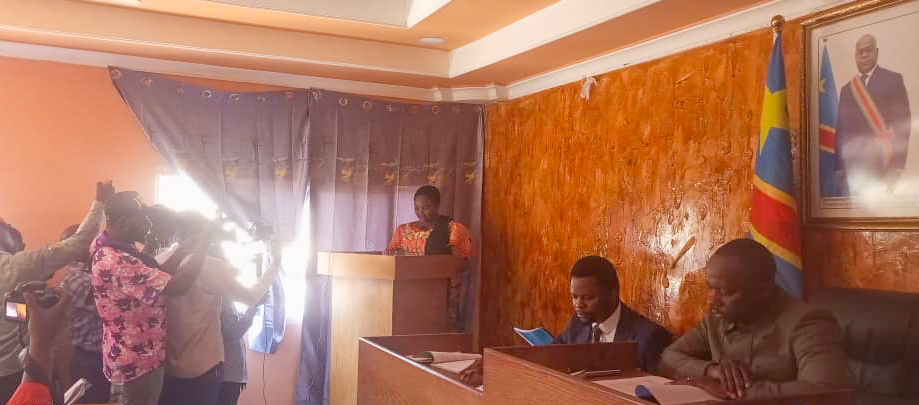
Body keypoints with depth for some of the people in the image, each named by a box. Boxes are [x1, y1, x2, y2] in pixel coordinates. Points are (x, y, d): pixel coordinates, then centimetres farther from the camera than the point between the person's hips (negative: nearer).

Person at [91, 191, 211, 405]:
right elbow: (178, 286, -31)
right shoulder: (117, 263, -30)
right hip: (135, 366, -10)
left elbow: (158, 277, 8)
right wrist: (202, 245, -19)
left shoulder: (110, 249, 4)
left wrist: (185, 248, -1)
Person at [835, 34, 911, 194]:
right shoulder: (847, 89, 16)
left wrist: (896, 167, -12)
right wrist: (839, 169, 5)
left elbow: (902, 125, -3)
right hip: (851, 168, 3)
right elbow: (841, 130, 13)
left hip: (880, 168, -3)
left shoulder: (893, 80, 3)